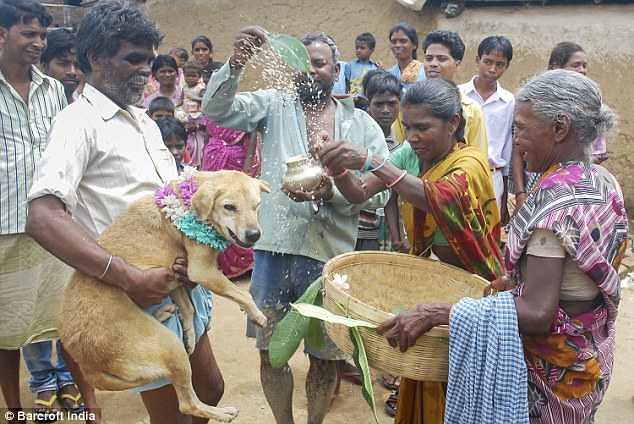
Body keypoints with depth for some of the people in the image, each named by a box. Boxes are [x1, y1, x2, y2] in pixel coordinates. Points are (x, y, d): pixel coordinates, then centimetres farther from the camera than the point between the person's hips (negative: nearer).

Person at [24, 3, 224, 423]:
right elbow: (42, 218, -25)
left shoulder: (146, 121, 12)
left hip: (184, 283, 8)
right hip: (141, 296, -8)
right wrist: (128, 277, -29)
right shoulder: (80, 121, -13)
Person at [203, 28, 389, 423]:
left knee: (325, 355, 14)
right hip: (274, 247, 0)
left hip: (330, 253, 0)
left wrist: (330, 191, -19)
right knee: (271, 349, 13)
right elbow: (216, 110, -8)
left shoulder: (362, 124, 5)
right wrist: (235, 65, -25)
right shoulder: (274, 105, 5)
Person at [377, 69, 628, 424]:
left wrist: (434, 314, -34)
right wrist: (518, 280, 10)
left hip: (552, 366, -9)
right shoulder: (604, 182, 0)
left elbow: (537, 314, -33)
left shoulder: (557, 199, -27)